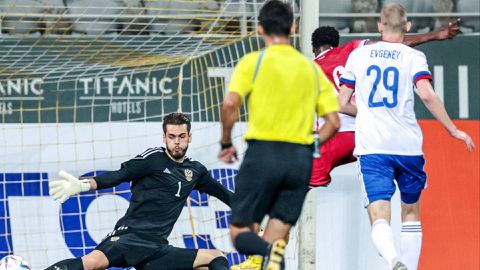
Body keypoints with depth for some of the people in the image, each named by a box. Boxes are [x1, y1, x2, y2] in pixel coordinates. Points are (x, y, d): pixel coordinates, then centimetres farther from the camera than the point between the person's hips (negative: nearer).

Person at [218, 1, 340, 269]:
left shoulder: (254, 61, 0)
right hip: (301, 160, 3)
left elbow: (230, 104, -13)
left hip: (263, 153, -3)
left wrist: (226, 143, 1)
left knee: (241, 234, 3)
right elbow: (333, 122, 8)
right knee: (277, 235, 10)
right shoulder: (312, 68, 12)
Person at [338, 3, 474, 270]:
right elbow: (427, 95, -13)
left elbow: (343, 104, 11)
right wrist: (453, 130, -4)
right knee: (411, 213, 21)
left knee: (379, 218, -11)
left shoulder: (358, 55, 9)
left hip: (371, 147, 0)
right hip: (408, 146, 0)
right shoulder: (414, 57, 2)